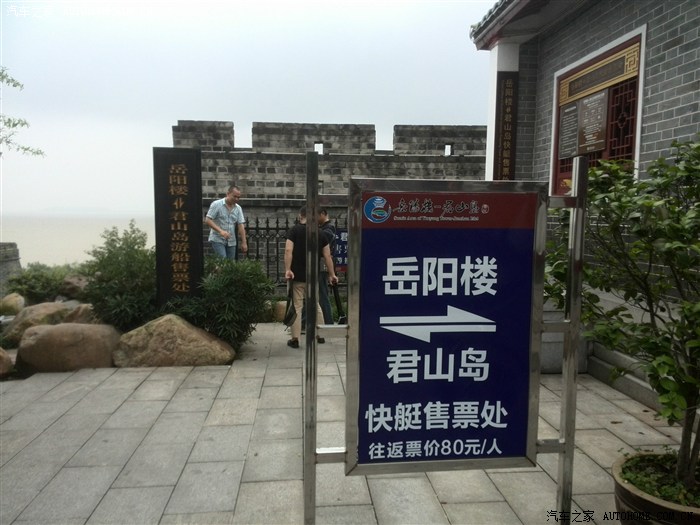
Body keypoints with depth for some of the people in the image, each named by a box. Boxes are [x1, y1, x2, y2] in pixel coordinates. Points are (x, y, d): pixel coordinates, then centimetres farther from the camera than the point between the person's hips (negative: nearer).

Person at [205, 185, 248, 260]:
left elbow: (241, 225, 4)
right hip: (217, 240, -5)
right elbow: (208, 220, -13)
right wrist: (220, 231, -25)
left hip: (231, 242, 5)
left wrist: (244, 242, -3)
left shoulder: (238, 208, 6)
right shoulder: (216, 204, -8)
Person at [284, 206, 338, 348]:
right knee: (316, 305, 18)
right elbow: (327, 256, 4)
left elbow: (288, 250, -17)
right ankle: (320, 335, 24)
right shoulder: (321, 233, 5)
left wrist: (287, 269, -19)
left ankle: (295, 338, 4)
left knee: (297, 307, 3)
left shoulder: (294, 230, -4)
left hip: (297, 276, -3)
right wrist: (332, 274, 10)